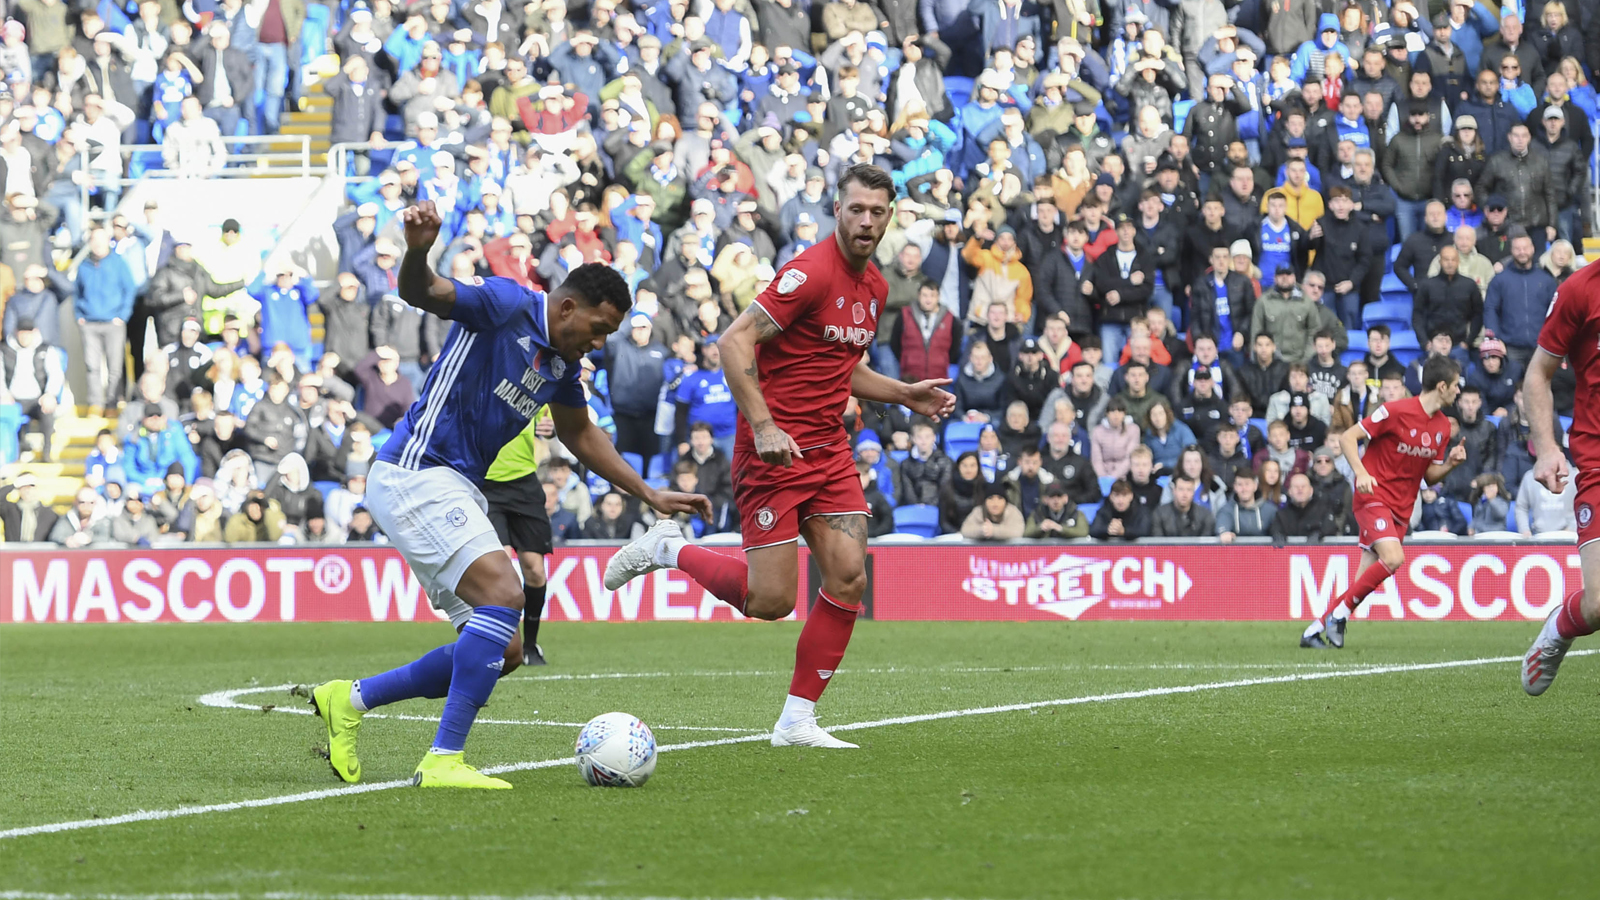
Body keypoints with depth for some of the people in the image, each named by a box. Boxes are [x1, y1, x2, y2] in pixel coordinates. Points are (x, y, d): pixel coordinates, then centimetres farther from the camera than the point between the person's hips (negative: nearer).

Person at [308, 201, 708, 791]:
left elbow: (580, 435, 30)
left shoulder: (561, 362, 14)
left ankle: (349, 700, 17)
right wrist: (418, 250, -50)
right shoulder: (506, 306, -12)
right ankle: (443, 761, -25)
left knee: (501, 652, 7)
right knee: (503, 593, -26)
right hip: (414, 475, -10)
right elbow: (420, 293, -27)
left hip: (455, 489, 10)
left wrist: (650, 495, 28)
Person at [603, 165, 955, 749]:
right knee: (771, 601, -9)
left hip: (829, 450, 8)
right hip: (775, 448, -8)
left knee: (849, 577, -6)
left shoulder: (874, 286, 12)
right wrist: (763, 425, -27)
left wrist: (905, 395, 13)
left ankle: (797, 721, 3)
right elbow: (733, 343, -20)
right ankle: (666, 550, 17)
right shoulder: (812, 272, -16)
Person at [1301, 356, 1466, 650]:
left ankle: (1315, 629, 10)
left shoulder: (1443, 427, 9)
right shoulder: (1396, 411, -13)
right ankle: (1339, 614, -13)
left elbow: (1430, 476, 16)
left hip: (1401, 509, 7)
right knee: (1393, 557, -27)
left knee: (1367, 577, 0)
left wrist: (1451, 463, -4)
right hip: (1374, 496, -7)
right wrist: (1361, 472, -26)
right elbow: (1347, 438, -11)